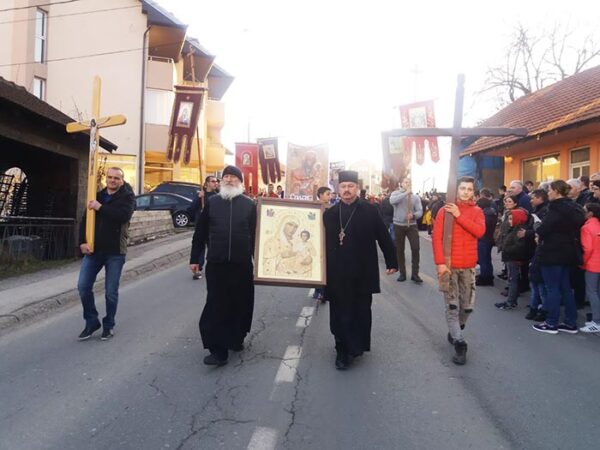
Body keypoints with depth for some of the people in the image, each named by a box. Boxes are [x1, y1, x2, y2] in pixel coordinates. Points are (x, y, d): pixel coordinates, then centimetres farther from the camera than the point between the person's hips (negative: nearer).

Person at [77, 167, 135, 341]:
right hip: (94, 249, 5)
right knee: (83, 286, 1)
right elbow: (86, 219, 10)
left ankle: (109, 325, 21)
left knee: (111, 291, 3)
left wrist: (100, 208, -22)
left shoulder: (127, 196, -3)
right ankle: (92, 321, 20)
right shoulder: (98, 196, 11)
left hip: (115, 251, -4)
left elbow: (124, 215, -23)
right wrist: (82, 242, -3)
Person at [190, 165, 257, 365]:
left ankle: (236, 339, 31)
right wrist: (194, 258, 4)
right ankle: (218, 349, 2)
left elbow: (255, 234, 3)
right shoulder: (211, 202, 6)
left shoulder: (249, 204, 3)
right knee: (216, 305, -2)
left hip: (242, 264, 0)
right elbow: (200, 233, 7)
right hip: (216, 263, 0)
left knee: (240, 303, 10)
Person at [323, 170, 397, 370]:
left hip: (362, 275, -1)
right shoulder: (329, 214, 4)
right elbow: (323, 242, 6)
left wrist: (391, 262, 2)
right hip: (337, 276, 1)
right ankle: (343, 351, 17)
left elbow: (383, 237, 1)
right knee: (340, 315, 6)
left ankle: (357, 346, 27)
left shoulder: (370, 210, -2)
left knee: (361, 314, 11)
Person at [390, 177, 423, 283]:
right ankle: (402, 273, 18)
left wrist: (413, 215, -25)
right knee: (399, 250, 6)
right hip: (398, 225, 0)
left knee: (416, 248, -9)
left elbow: (420, 211, -3)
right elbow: (392, 201, -25)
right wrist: (406, 193, -26)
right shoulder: (396, 193, -1)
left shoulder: (415, 197, 2)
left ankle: (415, 274, 1)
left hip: (412, 225, 1)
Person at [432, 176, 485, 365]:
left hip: (468, 266, 3)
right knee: (452, 306, -3)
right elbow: (437, 237, -10)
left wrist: (459, 216, -17)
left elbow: (480, 231, -14)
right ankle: (460, 344, 0)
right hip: (449, 265, -3)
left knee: (467, 306, 11)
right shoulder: (445, 210, -3)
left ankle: (454, 332, 34)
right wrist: (440, 262, -18)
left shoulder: (477, 211, 5)